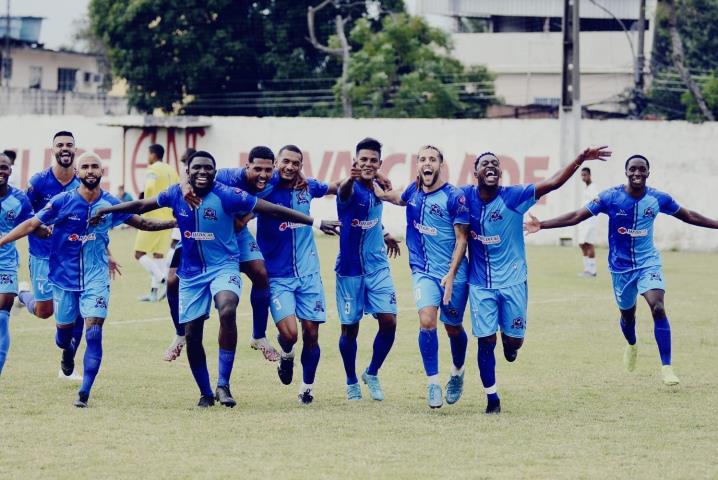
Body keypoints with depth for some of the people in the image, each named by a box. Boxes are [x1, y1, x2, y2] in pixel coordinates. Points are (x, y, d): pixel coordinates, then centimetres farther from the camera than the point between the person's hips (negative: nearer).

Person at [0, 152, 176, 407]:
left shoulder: (111, 204, -3)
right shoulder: (63, 201, -9)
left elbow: (142, 223, 10)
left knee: (94, 331, -13)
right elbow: (32, 224, -5)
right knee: (64, 329, 11)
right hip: (64, 277, 0)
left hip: (96, 278, 0)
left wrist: (175, 222, 2)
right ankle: (68, 350, 50)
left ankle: (84, 393, -12)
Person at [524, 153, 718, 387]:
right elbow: (576, 216, -13)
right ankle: (632, 345, 52)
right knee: (627, 314, 15)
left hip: (648, 263, 0)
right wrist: (542, 225, -21)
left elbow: (690, 216, 6)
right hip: (621, 266, 0)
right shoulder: (611, 197, -13)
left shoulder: (658, 199, -8)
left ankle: (666, 367, -19)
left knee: (658, 308, -22)